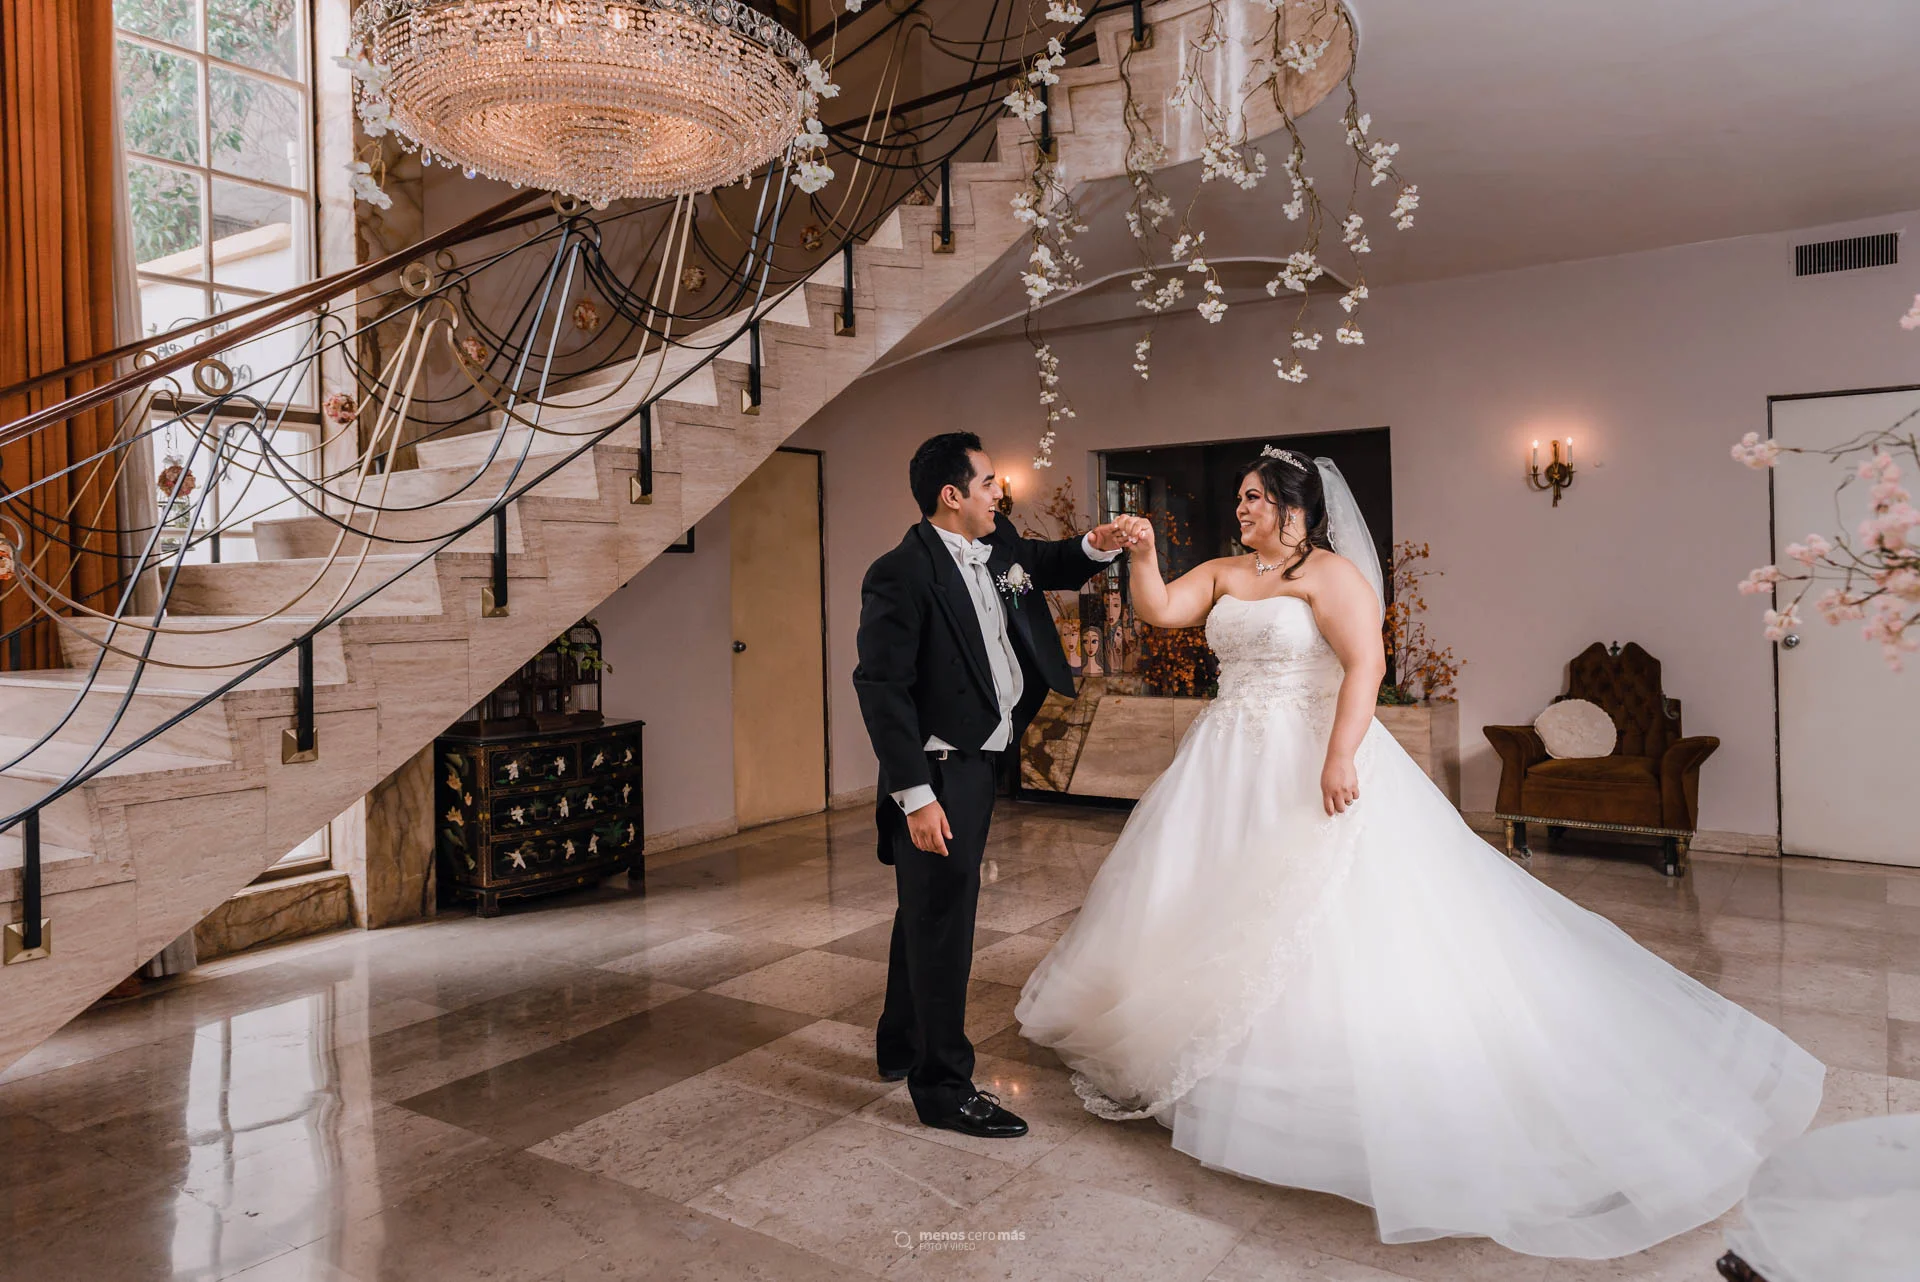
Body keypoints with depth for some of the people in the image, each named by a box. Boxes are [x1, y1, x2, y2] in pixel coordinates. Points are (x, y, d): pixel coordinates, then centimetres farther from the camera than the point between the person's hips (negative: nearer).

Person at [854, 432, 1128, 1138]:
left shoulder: (999, 545, 4)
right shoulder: (901, 574, -20)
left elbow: (1047, 566, 25)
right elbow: (881, 687, -22)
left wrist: (1095, 546, 2)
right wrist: (915, 795, -25)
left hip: (977, 762, 9)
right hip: (937, 773, -9)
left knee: (928, 910, 22)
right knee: (942, 920, 0)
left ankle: (900, 1046, 41)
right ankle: (943, 1086, 16)